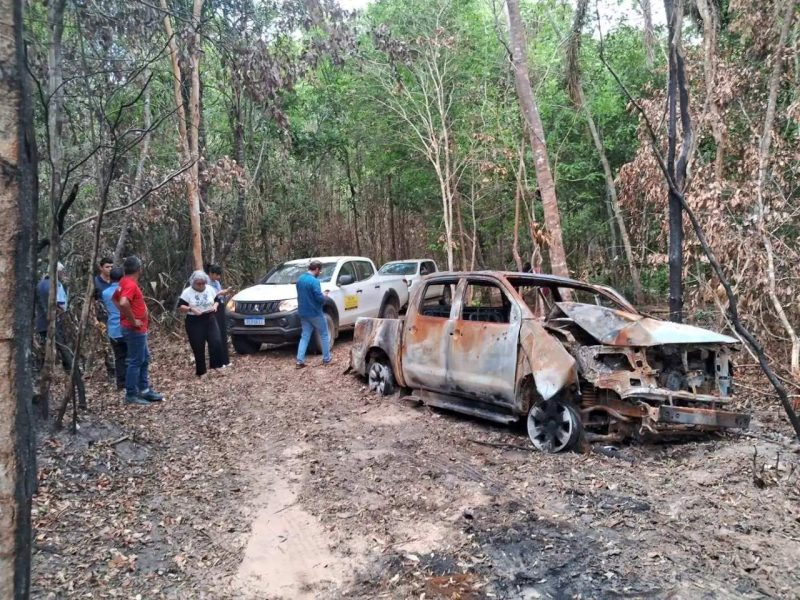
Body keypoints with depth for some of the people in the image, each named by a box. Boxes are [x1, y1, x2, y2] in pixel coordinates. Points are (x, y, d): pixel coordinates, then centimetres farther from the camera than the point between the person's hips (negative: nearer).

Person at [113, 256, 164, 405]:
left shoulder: (125, 282, 10)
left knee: (145, 358, 17)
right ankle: (131, 395, 5)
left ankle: (144, 390, 24)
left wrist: (125, 314, 15)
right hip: (134, 329, -10)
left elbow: (114, 298, 24)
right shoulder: (131, 284, -20)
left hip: (138, 329, 10)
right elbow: (123, 303, -36)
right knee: (136, 361, -2)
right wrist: (133, 321, -24)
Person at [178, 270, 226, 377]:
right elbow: (180, 307, -8)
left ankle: (215, 364, 5)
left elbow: (216, 300, 13)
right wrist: (191, 309, -24)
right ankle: (201, 371, 11)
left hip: (210, 320, 3)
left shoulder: (210, 289, 4)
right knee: (198, 348, 1)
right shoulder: (187, 292, -7)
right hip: (194, 323, -3)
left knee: (216, 342, -12)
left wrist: (215, 306, -9)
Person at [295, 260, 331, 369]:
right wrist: (324, 297, -1)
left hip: (303, 313, 7)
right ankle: (326, 359, 13)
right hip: (315, 313, -7)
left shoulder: (300, 279, 8)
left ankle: (300, 361, 1)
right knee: (324, 335, 9)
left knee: (305, 336, 9)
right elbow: (319, 298, -24)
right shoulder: (314, 281, -19)